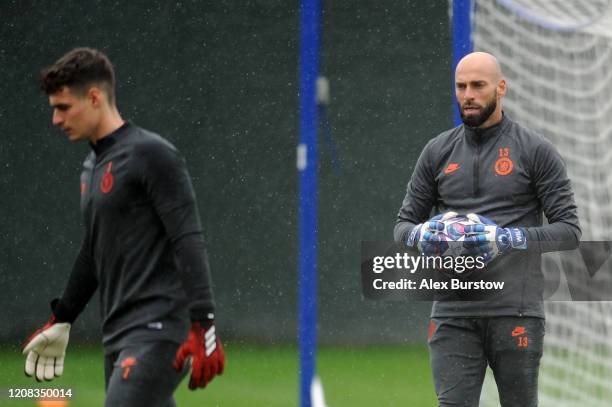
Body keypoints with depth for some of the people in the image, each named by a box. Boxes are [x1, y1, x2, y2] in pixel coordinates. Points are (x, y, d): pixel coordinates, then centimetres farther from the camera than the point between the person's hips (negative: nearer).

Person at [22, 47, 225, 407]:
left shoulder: (152, 154, -10)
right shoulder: (93, 165, 18)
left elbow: (189, 243, -16)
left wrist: (203, 326, -24)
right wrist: (61, 321, 34)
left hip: (158, 332, -9)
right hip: (118, 336, 9)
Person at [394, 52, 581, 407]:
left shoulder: (536, 151, 1)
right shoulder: (439, 152, 12)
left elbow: (569, 230, -3)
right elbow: (403, 224, 15)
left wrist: (511, 239, -20)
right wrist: (420, 234, -10)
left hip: (515, 311, -2)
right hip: (454, 313, 2)